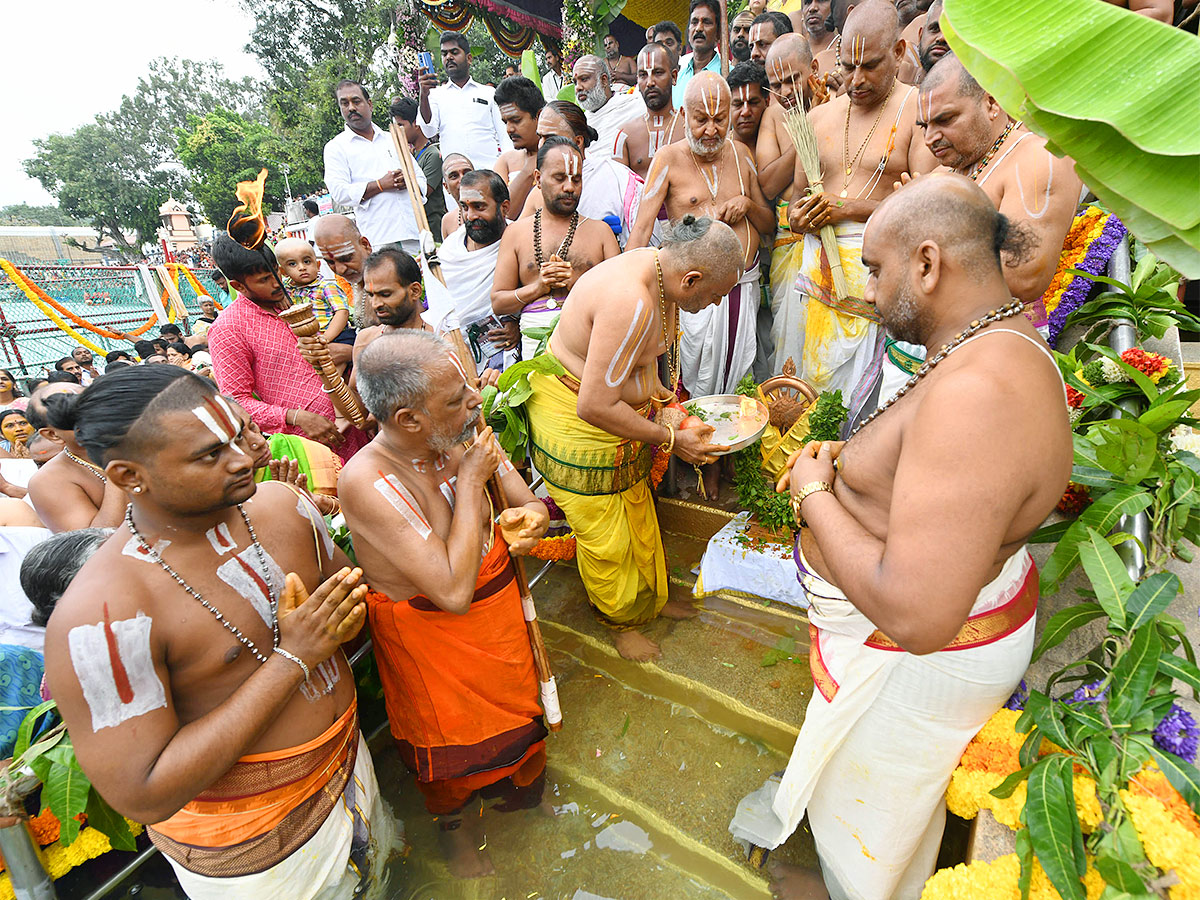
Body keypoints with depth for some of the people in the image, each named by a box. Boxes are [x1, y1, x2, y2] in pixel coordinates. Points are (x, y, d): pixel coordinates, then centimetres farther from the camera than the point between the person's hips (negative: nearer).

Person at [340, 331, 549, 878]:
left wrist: (529, 517, -26)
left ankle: (520, 782, 63)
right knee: (452, 735, 21)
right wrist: (469, 482, -31)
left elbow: (528, 501, -1)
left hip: (500, 607, 6)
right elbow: (453, 591, -37)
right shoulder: (366, 481, -33)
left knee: (515, 699, 29)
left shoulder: (466, 437, -15)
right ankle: (453, 822, 56)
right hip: (431, 634, -5)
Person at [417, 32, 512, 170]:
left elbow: (505, 137, 14)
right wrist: (424, 96, -10)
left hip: (489, 169, 0)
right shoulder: (436, 95, 19)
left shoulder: (489, 93, 18)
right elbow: (429, 131, 4)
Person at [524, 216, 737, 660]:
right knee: (604, 535, 9)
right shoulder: (630, 303, -35)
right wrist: (671, 439, -22)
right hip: (572, 420, -9)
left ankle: (651, 598, 47)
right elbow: (594, 407, -33)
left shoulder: (657, 267, -5)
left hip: (611, 409, 9)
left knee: (637, 511, 23)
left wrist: (655, 391, 6)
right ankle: (620, 620, 37)